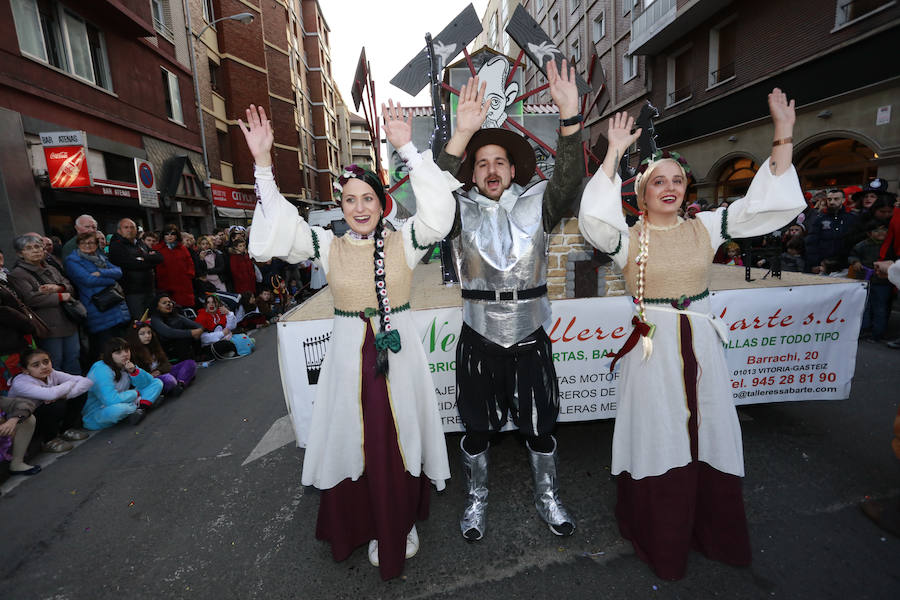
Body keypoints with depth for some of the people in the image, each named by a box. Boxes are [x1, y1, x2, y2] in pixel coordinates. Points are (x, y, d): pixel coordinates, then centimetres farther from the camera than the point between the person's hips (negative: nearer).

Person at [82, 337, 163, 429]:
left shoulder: (127, 365, 1)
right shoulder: (101, 371, -22)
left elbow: (149, 382, 1)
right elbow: (112, 400, -33)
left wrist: (134, 371, -16)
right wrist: (135, 393, -16)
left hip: (122, 403, 7)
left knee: (157, 382, 2)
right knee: (116, 409, -43)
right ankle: (138, 405, -11)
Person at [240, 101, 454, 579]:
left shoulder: (403, 241, -3)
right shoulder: (327, 246, 2)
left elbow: (437, 211, -17)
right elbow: (278, 227, -7)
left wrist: (407, 149, -21)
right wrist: (263, 163, -15)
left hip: (399, 351, -1)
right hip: (350, 354, 1)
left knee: (401, 441, 11)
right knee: (358, 444, 11)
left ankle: (405, 522, 37)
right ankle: (372, 527, 36)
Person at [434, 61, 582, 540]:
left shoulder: (535, 205, 2)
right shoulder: (462, 211, 0)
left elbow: (567, 181, -16)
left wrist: (570, 116, -28)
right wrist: (461, 135, -32)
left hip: (529, 337, 1)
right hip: (478, 339, 0)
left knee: (539, 427, 15)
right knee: (477, 430, 15)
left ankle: (547, 498, 41)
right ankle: (475, 501, 39)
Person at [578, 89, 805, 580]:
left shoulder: (705, 227, 5)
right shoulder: (629, 239, -6)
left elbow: (769, 205, -1)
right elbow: (594, 219, -26)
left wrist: (783, 136, -9)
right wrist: (614, 153, -25)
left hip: (702, 344, 4)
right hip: (653, 348, -3)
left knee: (707, 438, 14)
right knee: (658, 442, 7)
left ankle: (714, 533, 39)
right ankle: (661, 543, 30)